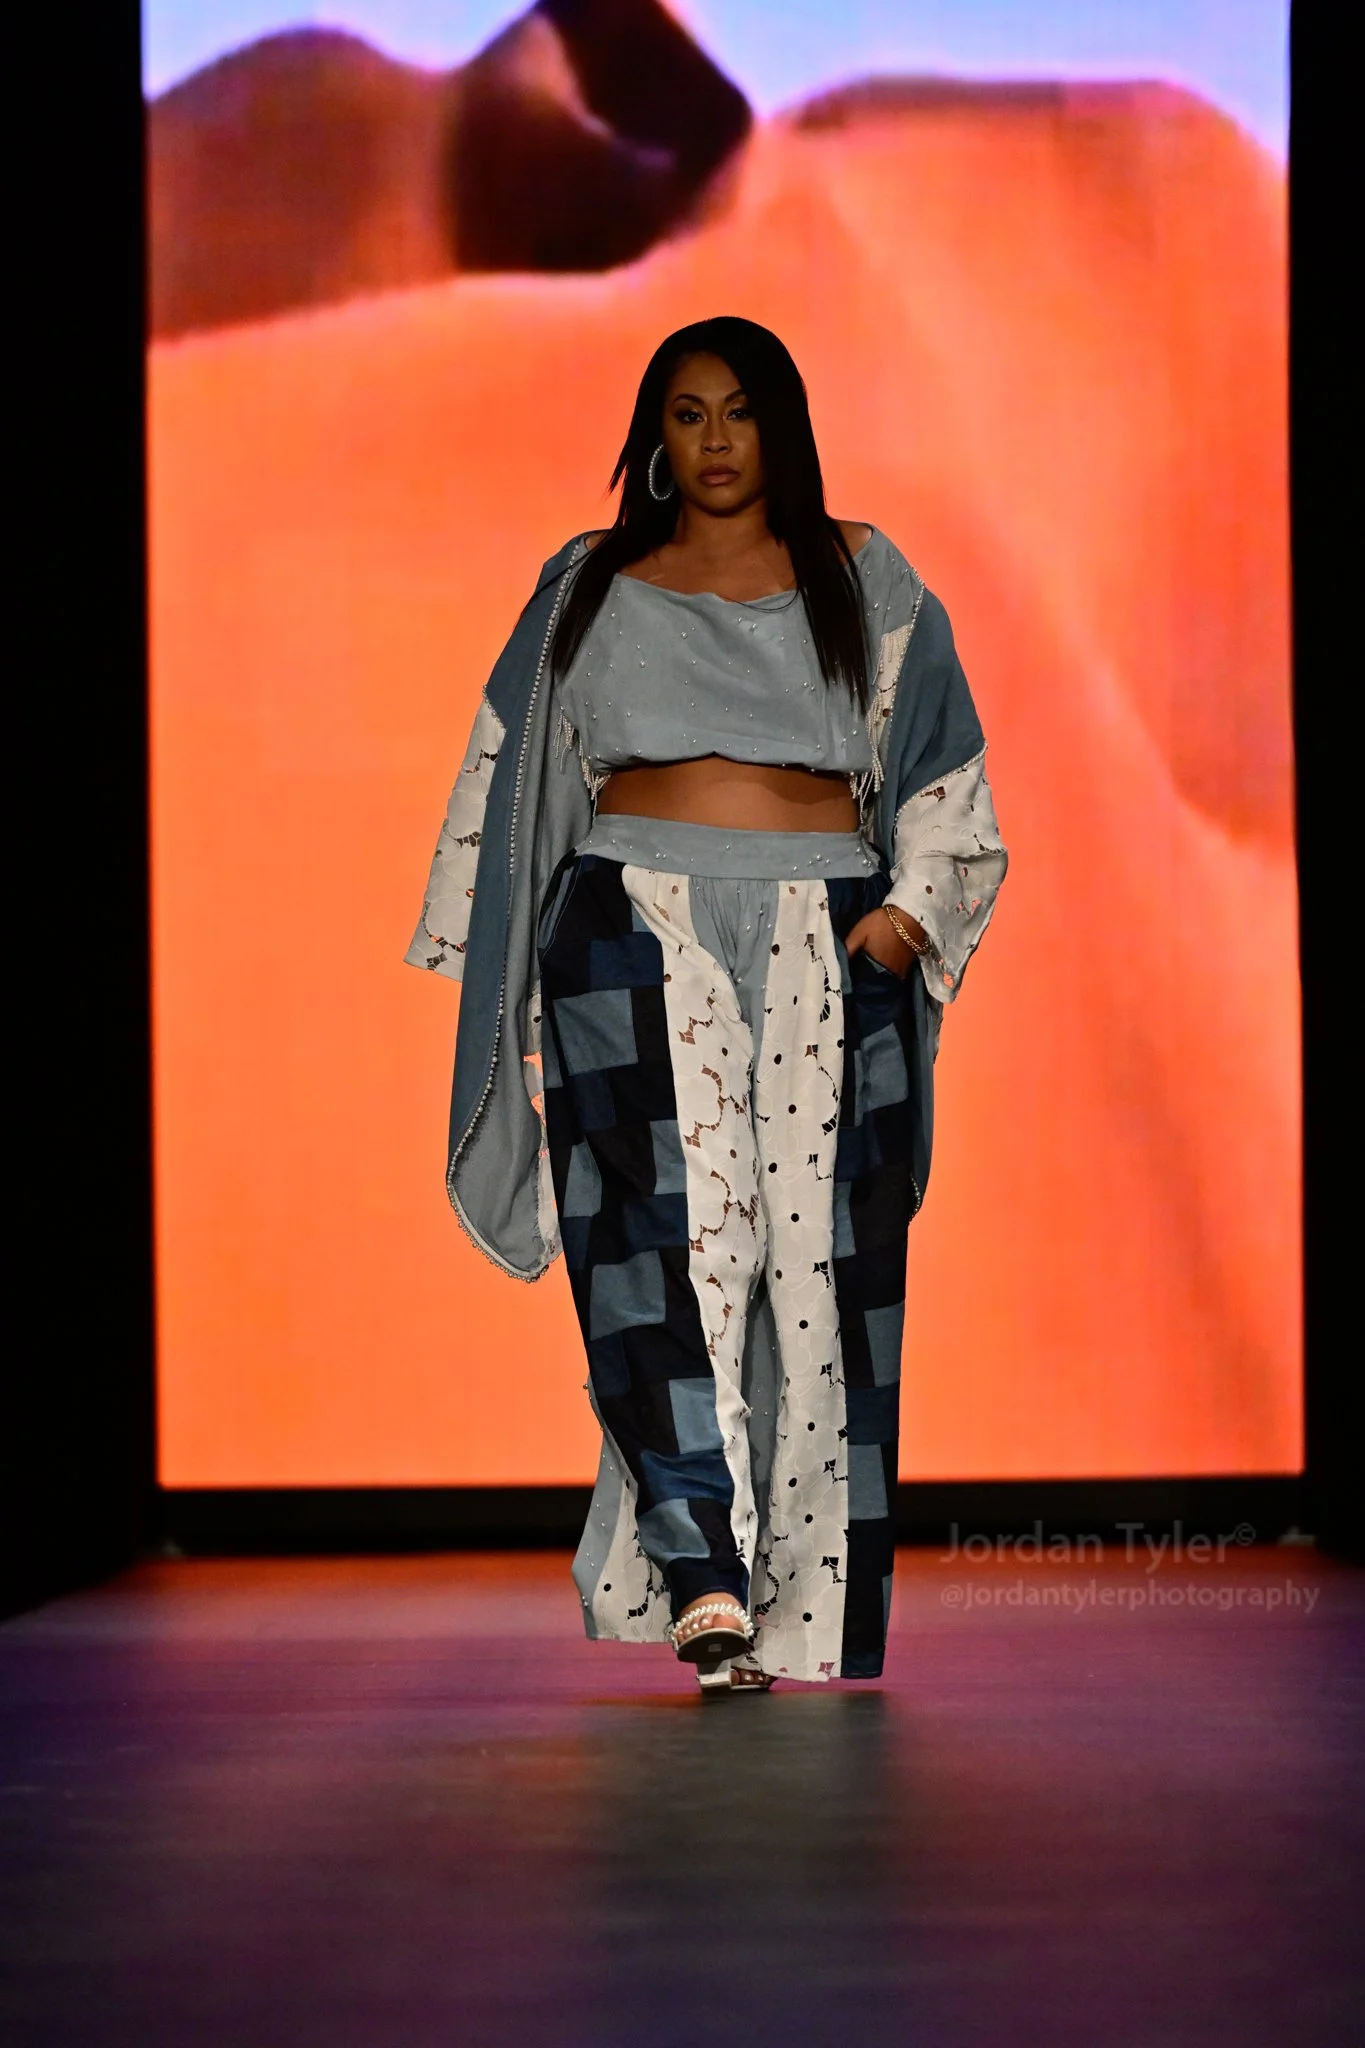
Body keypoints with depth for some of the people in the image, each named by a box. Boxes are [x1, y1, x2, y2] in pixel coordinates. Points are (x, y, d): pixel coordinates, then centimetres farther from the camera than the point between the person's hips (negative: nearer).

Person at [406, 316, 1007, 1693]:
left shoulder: (862, 579, 14)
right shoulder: (589, 586, 16)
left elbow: (941, 768, 13)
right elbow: (519, 773, 18)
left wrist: (913, 907, -3)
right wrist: (509, 967, 10)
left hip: (821, 945, 1)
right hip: (643, 932, 0)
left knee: (817, 1249, -5)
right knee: (673, 1213, -20)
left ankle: (806, 1605, 2)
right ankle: (703, 1576, -28)